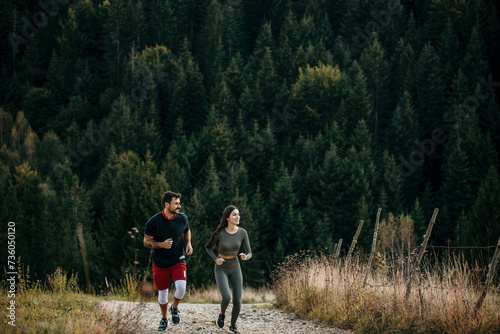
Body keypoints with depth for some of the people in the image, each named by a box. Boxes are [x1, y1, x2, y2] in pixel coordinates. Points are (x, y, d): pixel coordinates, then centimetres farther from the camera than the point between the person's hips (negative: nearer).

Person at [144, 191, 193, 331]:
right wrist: (161, 244, -25)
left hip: (178, 260, 1)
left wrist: (188, 244, -1)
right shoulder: (154, 221, -16)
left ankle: (174, 308, 10)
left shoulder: (182, 218, -5)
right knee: (162, 292, 7)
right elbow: (146, 241, -8)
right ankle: (164, 319, 32)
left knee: (181, 286, -21)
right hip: (160, 263, -1)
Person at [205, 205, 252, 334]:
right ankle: (222, 313, 12)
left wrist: (245, 256, -30)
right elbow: (209, 247, 0)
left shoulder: (242, 233, -10)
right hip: (221, 269, -3)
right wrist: (216, 259, -19)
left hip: (235, 269, 3)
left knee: (237, 301, -7)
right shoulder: (219, 233, -18)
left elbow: (249, 254, -5)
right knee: (226, 298, -24)